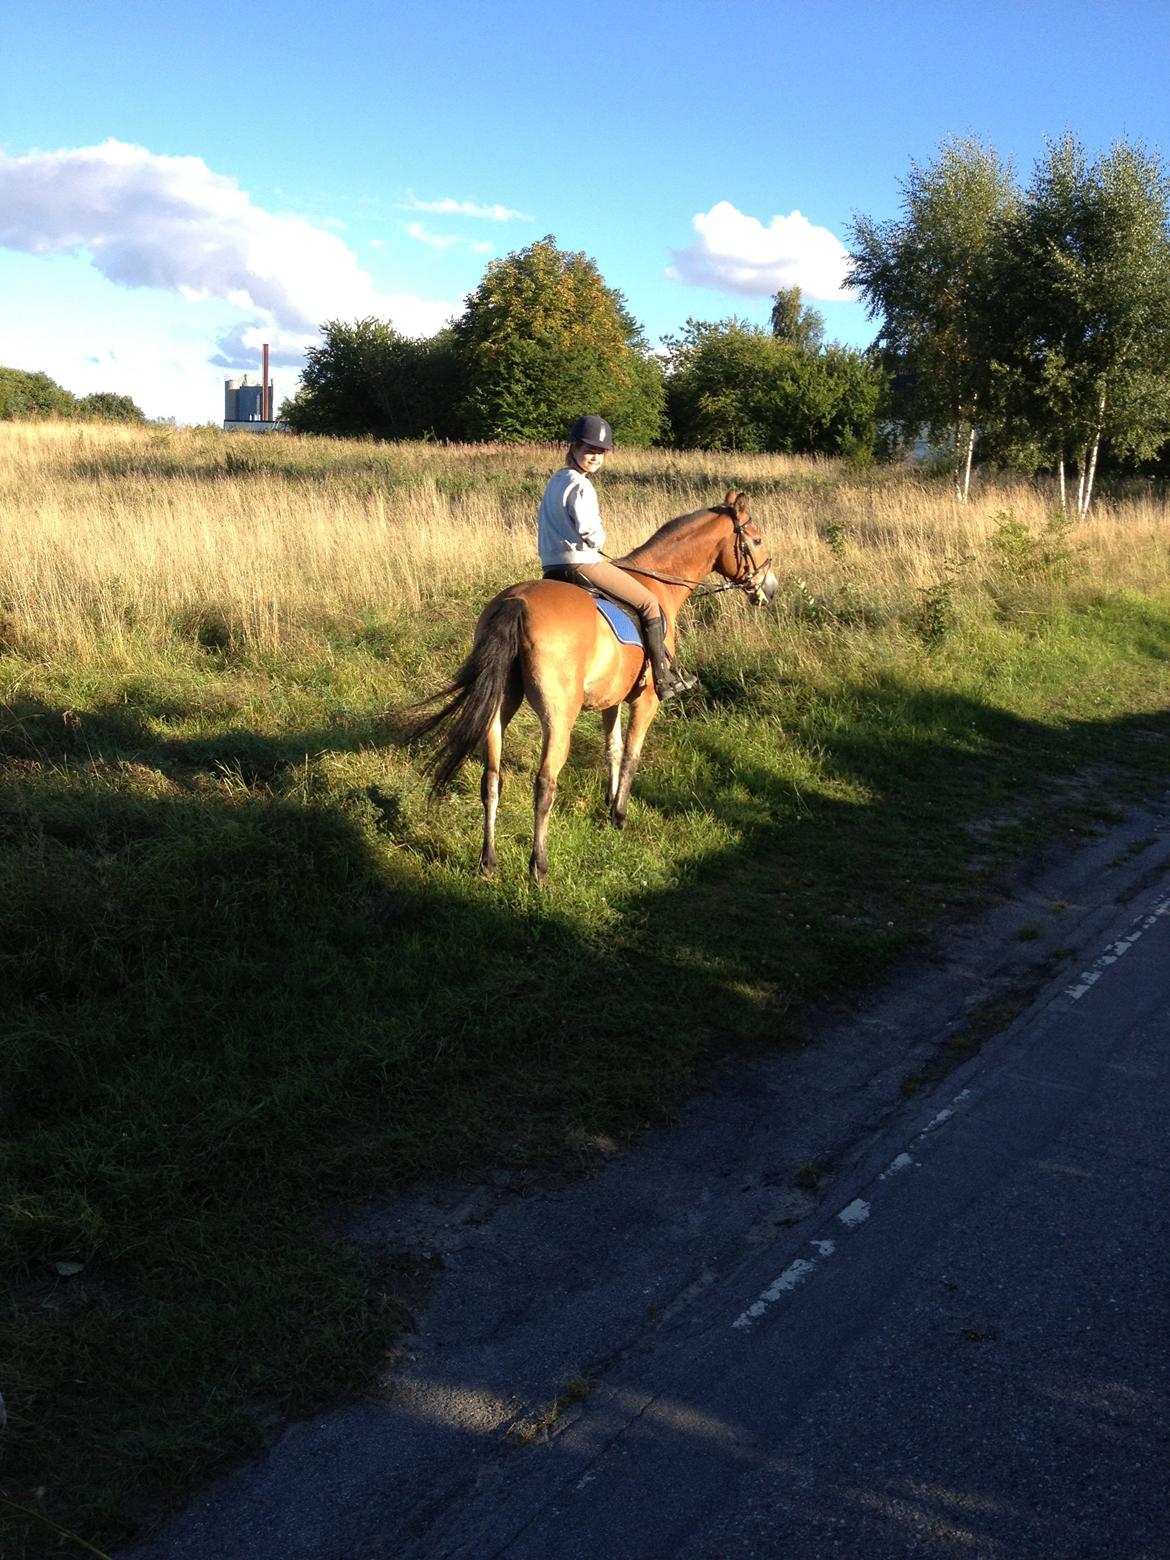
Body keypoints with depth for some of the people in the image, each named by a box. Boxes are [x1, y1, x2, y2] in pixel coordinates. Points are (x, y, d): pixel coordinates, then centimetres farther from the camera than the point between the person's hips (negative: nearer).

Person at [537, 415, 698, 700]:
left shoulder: (557, 480, 15)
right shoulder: (580, 486, -16)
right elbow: (590, 532, -26)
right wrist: (599, 542, -3)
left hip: (552, 568, 11)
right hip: (581, 564, -11)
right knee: (649, 603, -2)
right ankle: (663, 678, -1)